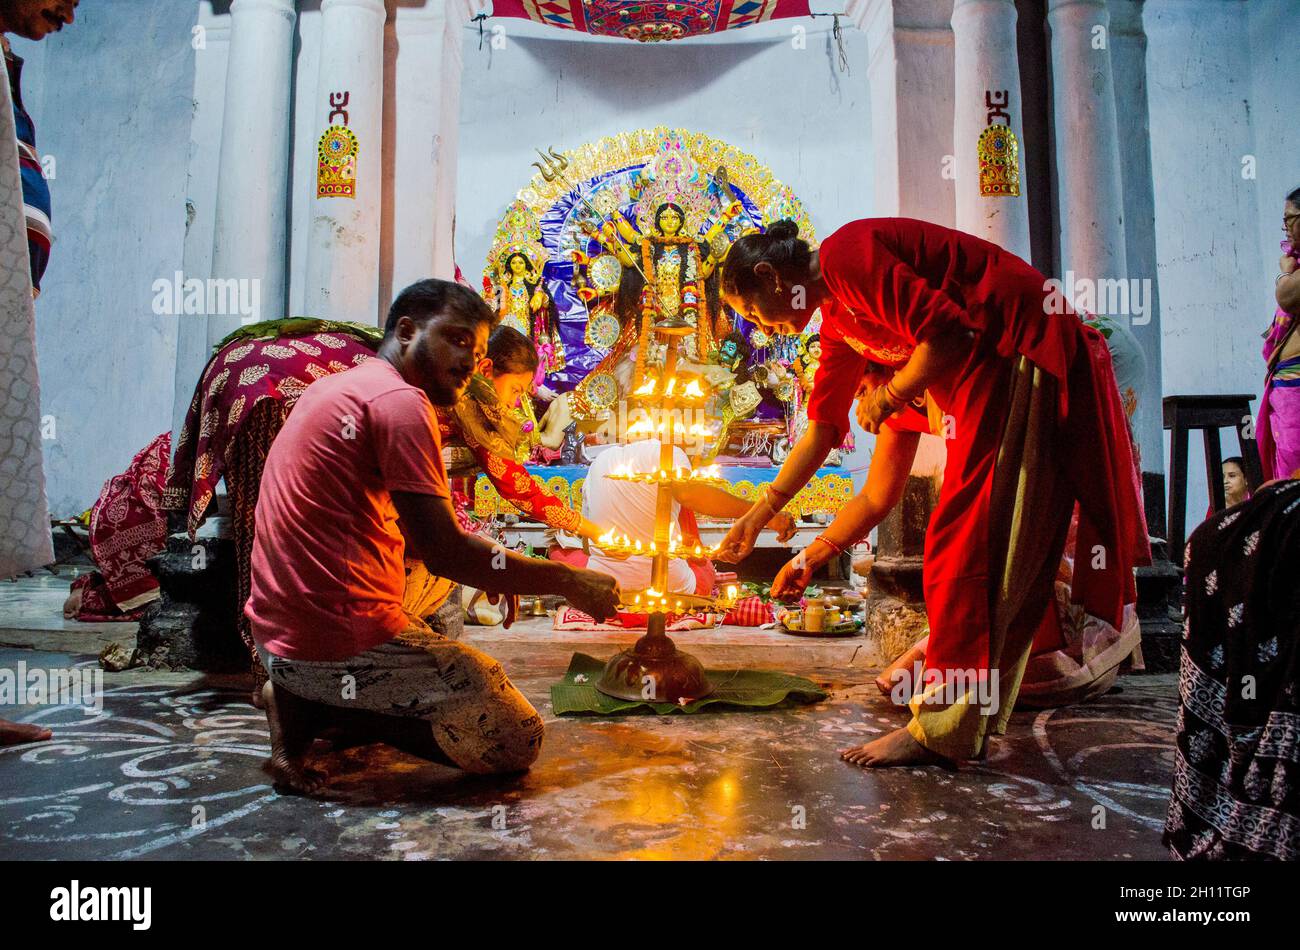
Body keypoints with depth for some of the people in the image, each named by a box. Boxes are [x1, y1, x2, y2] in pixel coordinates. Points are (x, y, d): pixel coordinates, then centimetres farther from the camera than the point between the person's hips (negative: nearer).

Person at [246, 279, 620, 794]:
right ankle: (320, 709, -3)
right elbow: (444, 553, -18)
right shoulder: (400, 400, -15)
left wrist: (489, 567, 10)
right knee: (518, 743, 1)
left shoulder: (338, 386, 15)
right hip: (343, 639, -10)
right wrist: (569, 582, -9)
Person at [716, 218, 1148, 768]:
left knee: (965, 543, -9)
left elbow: (950, 333, -24)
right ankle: (975, 716, 24)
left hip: (1023, 353, -10)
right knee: (998, 556, 13)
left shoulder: (846, 254, -14)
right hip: (989, 371, 10)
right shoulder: (837, 321, 16)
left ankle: (943, 729, 0)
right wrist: (759, 516, 24)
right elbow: (822, 430, 21)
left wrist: (887, 397, -8)